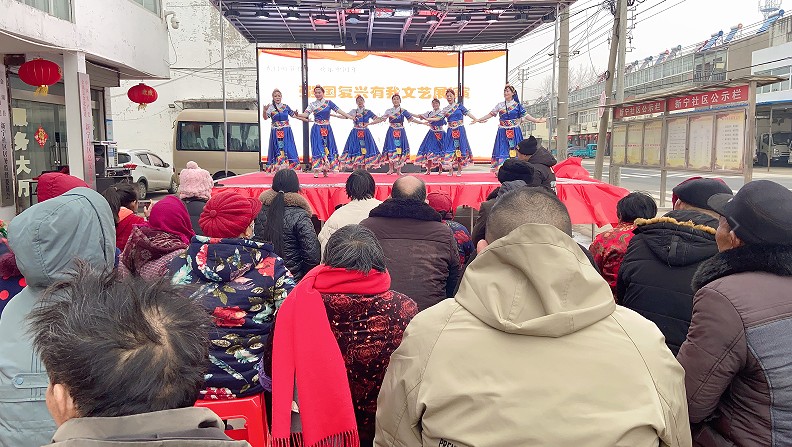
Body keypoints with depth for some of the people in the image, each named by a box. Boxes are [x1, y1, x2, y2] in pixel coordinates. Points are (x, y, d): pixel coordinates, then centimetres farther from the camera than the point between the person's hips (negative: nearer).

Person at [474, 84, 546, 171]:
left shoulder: (517, 105, 3)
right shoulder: (500, 105, 8)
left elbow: (525, 115, 1)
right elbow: (491, 114, 9)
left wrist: (536, 120, -7)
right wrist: (479, 119, 6)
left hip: (514, 131, -1)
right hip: (503, 132, 1)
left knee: (514, 151, -1)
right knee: (502, 150, -2)